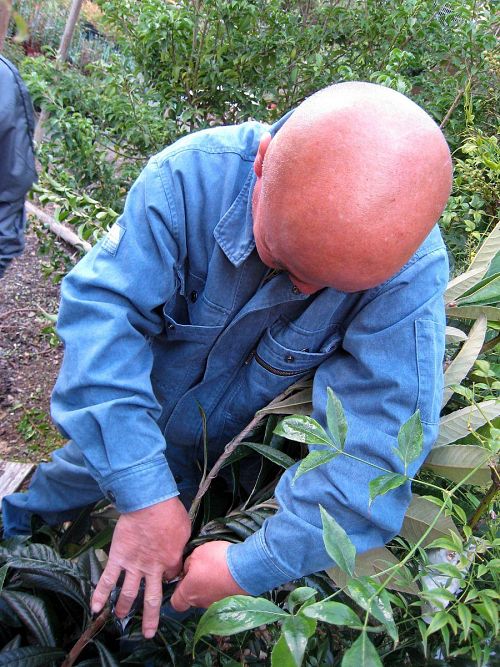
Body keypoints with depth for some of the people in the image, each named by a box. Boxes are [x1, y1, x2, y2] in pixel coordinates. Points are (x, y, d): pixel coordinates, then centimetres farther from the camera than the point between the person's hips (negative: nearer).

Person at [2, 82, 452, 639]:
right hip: (134, 420, 1)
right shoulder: (193, 174, -33)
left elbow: (381, 440, -35)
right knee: (84, 463, 30)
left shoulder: (412, 270, -33)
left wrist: (254, 566, -36)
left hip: (224, 462, 0)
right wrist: (143, 492, -39)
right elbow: (101, 307, -35)